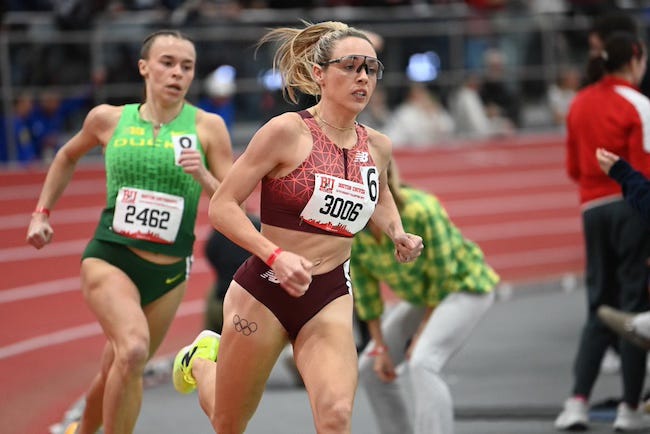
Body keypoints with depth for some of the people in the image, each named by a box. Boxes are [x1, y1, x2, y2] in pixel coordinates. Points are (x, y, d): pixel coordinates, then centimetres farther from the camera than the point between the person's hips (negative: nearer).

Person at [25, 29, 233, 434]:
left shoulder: (207, 127, -4)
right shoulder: (109, 119, 1)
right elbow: (68, 157, 22)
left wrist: (203, 177, -21)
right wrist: (42, 212, 18)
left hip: (169, 272, 2)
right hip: (110, 258, -1)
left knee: (116, 375, 13)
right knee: (133, 348, -29)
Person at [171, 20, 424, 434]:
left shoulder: (377, 147, 3)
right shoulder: (288, 130, -14)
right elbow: (222, 206, -14)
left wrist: (398, 234, 8)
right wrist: (276, 256, -27)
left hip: (330, 298, 3)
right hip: (265, 289, -3)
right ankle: (199, 362, 49)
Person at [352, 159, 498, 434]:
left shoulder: (421, 211, -32)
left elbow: (442, 276, -23)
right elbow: (365, 287, -4)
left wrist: (421, 334, -16)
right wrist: (380, 347, -2)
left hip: (465, 287, -8)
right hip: (420, 295, 8)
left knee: (422, 364, -29)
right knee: (371, 369, 7)